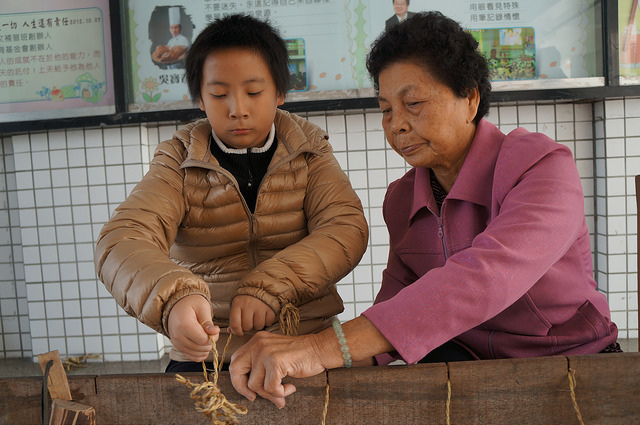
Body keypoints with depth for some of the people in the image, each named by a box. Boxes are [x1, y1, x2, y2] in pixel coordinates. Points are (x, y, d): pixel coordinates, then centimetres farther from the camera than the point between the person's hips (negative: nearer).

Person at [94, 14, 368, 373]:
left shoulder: (309, 150, 8)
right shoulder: (179, 162, 3)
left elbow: (347, 228, -6)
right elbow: (122, 240, -11)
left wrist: (273, 284, -23)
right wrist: (173, 298, -34)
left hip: (307, 346, 1)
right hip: (205, 354, -1)